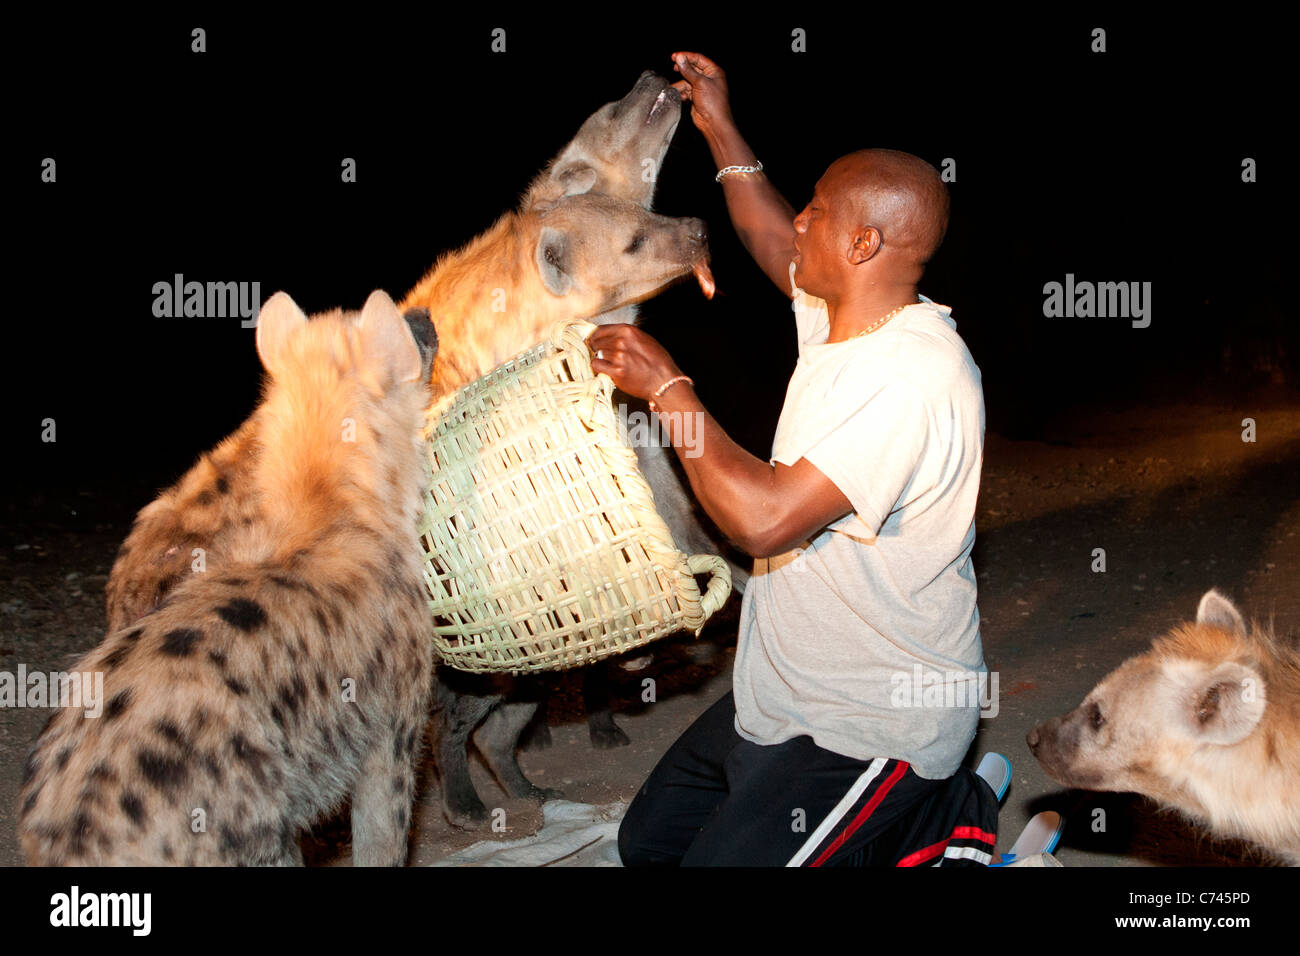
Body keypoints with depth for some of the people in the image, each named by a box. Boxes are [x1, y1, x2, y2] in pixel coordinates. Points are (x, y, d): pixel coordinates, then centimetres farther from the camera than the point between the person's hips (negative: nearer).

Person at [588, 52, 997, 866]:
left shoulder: (913, 375, -28)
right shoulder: (842, 318, 2)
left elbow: (764, 517, -32)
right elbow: (771, 244, 25)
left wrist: (666, 386, -22)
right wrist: (720, 129, 20)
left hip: (872, 727, -10)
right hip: (784, 694, 10)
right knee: (648, 844, 17)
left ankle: (941, 815, 6)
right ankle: (918, 806, 21)